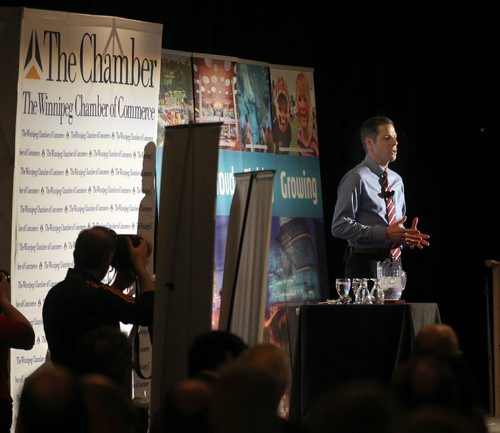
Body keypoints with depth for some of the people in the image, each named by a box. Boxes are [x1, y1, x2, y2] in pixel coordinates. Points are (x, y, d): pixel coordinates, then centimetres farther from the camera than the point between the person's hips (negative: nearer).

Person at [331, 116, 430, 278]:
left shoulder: (396, 180, 16)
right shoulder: (356, 178, -9)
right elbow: (340, 226, -16)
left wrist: (407, 236, 0)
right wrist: (385, 234, -22)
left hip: (395, 263, 7)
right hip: (366, 264, -7)